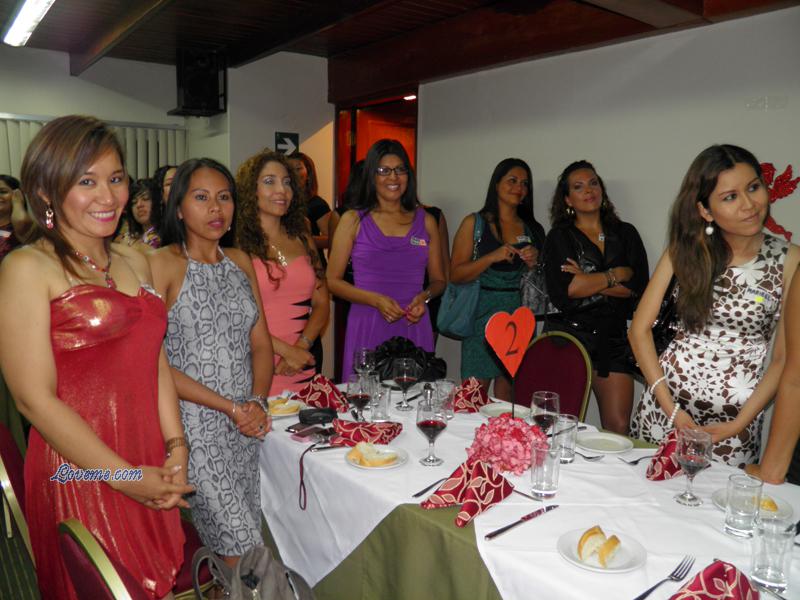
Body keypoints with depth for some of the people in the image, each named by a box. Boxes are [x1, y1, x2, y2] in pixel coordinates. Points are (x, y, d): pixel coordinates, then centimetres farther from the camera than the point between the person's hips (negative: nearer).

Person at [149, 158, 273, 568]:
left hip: (246, 424, 5)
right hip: (194, 423, -5)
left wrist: (257, 403, -7)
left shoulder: (240, 262, 9)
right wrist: (229, 407, -14)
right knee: (241, 543, -4)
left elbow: (261, 344, 10)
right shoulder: (160, 264, -8)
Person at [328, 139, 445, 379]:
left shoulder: (425, 221, 11)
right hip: (367, 326, -2)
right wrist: (375, 299, -12)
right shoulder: (353, 220, 4)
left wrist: (424, 296, -5)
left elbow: (438, 280, 17)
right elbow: (333, 280, 2)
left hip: (414, 326, 2)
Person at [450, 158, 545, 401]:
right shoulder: (474, 223, 3)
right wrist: (492, 257, -16)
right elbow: (455, 274, -5)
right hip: (483, 316, -3)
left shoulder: (533, 229, 12)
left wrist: (534, 263, -1)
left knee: (507, 398, 6)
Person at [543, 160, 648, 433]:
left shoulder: (626, 233, 14)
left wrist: (587, 282, -6)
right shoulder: (559, 237, 6)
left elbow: (640, 286, 1)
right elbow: (562, 290, -10)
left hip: (613, 339, 2)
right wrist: (614, 275, -3)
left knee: (619, 428, -3)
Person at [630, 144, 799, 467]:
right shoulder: (685, 251, -2)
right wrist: (671, 409, -9)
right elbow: (639, 329, -4)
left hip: (736, 419, -1)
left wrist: (739, 425, -10)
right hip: (666, 403, 1)